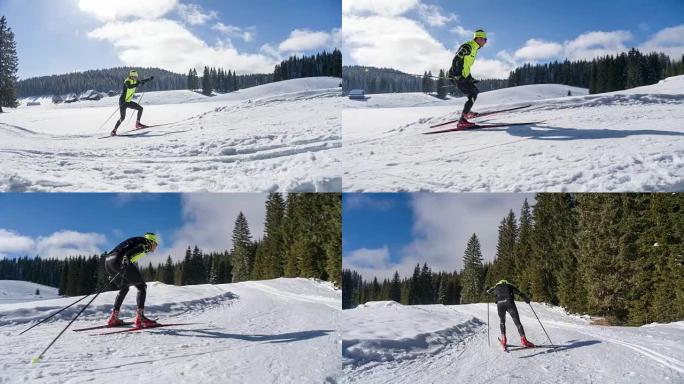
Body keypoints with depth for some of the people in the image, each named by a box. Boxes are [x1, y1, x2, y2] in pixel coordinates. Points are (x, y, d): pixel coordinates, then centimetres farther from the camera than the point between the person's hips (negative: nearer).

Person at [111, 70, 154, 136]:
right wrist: (138, 84, -47)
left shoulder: (134, 81, 4)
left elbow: (142, 81, 21)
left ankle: (137, 123, 20)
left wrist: (149, 79, 10)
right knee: (123, 117, -16)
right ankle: (114, 130, -8)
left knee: (140, 108, 8)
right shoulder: (127, 81, -20)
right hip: (123, 101, -8)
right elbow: (129, 86, -42)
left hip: (129, 102, 8)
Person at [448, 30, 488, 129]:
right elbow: (456, 60, -22)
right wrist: (457, 76, -28)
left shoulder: (474, 49, 18)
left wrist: (470, 78, 25)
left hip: (463, 77, 10)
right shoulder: (467, 46, -13)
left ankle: (466, 112, 38)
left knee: (475, 91, 23)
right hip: (456, 76, -10)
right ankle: (462, 121, -26)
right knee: (472, 95, -18)